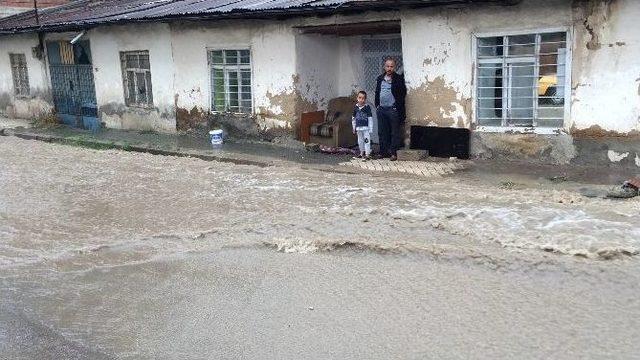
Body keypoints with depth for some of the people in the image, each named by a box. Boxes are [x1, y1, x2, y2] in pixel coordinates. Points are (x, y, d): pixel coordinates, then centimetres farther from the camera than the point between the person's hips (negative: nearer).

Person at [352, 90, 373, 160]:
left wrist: (370, 128, -8)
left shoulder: (367, 107, -8)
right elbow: (353, 118, 13)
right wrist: (354, 128, 13)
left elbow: (370, 118, -6)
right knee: (360, 140, 14)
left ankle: (367, 153, -4)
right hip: (358, 128, 5)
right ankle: (362, 152, 26)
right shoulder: (355, 108, 4)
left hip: (366, 127, -5)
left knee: (367, 140, -6)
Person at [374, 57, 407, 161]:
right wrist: (377, 105, 13)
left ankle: (393, 153, 3)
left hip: (393, 110, -5)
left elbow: (403, 94, -7)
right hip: (381, 109, 5)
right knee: (382, 132, 9)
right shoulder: (380, 79, 13)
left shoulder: (399, 79, -3)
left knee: (394, 132, -1)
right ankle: (384, 152, 17)